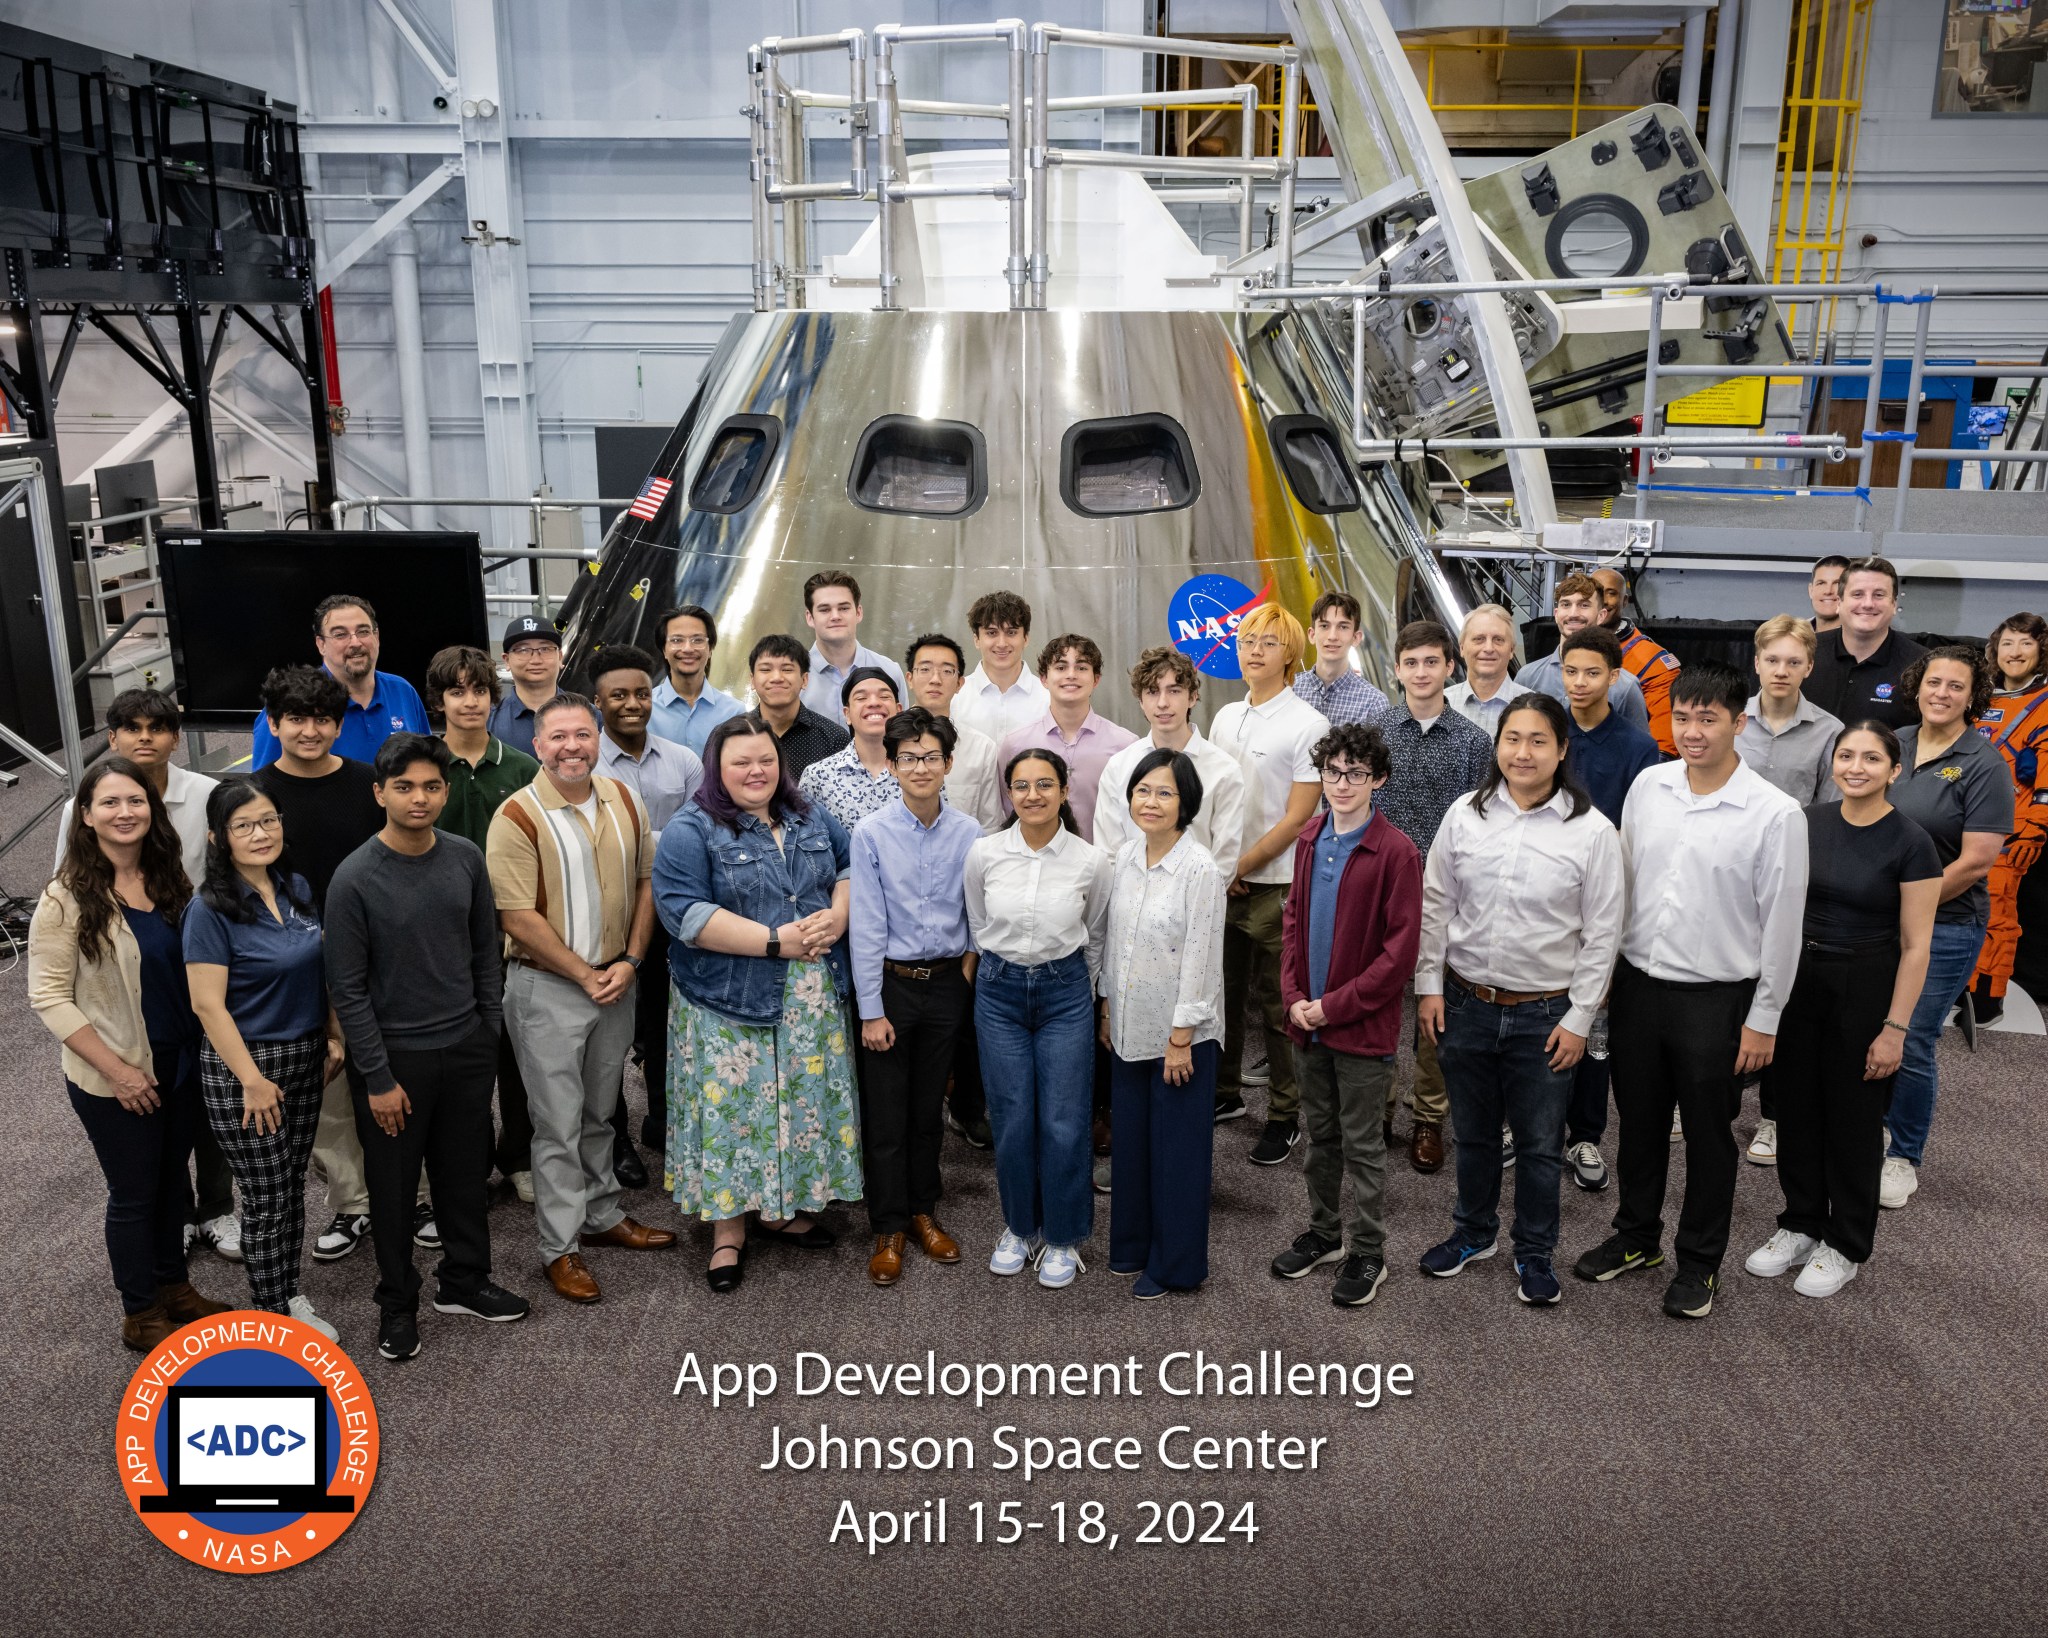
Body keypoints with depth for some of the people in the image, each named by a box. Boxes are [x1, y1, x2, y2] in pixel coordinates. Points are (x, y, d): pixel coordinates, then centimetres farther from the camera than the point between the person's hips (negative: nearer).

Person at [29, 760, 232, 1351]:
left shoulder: (169, 882, 0)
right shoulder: (67, 899, -17)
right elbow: (48, 996, -15)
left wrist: (205, 1047, 2)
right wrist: (117, 1070, -18)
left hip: (180, 1064, 5)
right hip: (114, 1079, -5)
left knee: (172, 1179, 19)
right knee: (134, 1193, 9)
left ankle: (173, 1286, 39)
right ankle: (140, 1315, 27)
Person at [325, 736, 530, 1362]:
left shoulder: (466, 859, -3)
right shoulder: (355, 879, -16)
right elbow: (347, 988, -13)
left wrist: (491, 1033, 6)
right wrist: (378, 1078, -12)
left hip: (466, 1049, 4)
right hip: (396, 1054, -4)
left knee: (464, 1171, 17)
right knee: (395, 1186, 11)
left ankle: (464, 1281, 36)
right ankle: (398, 1304, 29)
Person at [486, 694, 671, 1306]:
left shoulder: (623, 802, 3)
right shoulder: (517, 816, -14)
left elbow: (644, 882, 7)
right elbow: (518, 917, -17)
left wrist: (629, 962, -4)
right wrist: (586, 976, -14)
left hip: (616, 981, 5)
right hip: (547, 988, -5)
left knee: (599, 1112, 19)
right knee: (558, 1124, 3)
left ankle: (601, 1215, 35)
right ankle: (560, 1248, 15)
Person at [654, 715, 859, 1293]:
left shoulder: (812, 820, 9)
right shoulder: (691, 832, -9)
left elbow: (850, 869, 13)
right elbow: (686, 914, -19)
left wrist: (836, 918, -9)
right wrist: (775, 941, -21)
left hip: (812, 1001, 5)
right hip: (730, 1003, -5)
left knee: (803, 1104, 12)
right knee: (732, 1109, 1)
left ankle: (783, 1210, 29)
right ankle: (728, 1229, 16)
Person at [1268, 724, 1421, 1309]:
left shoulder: (1395, 852, -15)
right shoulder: (1310, 839, 5)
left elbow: (1401, 950, -16)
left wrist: (1335, 1006, -16)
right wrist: (1294, 996, -1)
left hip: (1364, 1026, -5)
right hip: (1309, 1022, 6)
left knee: (1363, 1144, 7)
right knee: (1320, 1134, 19)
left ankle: (1367, 1252, 22)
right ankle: (1325, 1231, 35)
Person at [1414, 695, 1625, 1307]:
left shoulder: (1592, 831, -10)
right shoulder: (1465, 815, -3)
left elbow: (1602, 933, -6)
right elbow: (1435, 905, 5)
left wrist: (1579, 1017, -7)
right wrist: (1429, 986, 2)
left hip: (1544, 1013, -2)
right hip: (1465, 1002, 2)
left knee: (1540, 1144, 11)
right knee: (1472, 1132, 19)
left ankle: (1535, 1253, 31)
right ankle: (1473, 1232, 40)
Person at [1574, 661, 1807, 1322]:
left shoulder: (1775, 813, -14)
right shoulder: (1647, 786, -1)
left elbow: (1781, 923, -9)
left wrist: (1763, 1019, -7)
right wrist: (1606, 967, 10)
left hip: (1715, 997, -4)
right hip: (1638, 985, 4)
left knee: (1709, 1136, 12)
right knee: (1638, 1121, 18)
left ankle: (1699, 1262, 30)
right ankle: (1637, 1236, 38)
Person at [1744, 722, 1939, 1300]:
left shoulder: (1910, 843, -11)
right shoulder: (1808, 822, 1)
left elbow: (1915, 946, -10)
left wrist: (1894, 1029, -12)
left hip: (1865, 987, -4)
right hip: (1798, 978, 4)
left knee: (1853, 1119, 8)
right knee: (1796, 1107, 12)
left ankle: (1846, 1247, 25)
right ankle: (1801, 1225, 31)